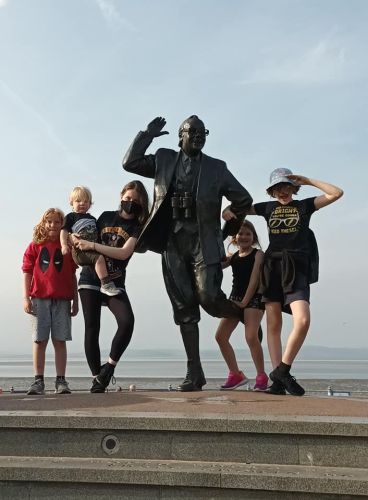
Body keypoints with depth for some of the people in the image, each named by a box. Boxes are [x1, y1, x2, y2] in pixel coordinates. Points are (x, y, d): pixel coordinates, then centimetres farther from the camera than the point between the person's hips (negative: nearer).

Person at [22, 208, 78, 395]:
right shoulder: (35, 246, 8)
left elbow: (72, 276, 11)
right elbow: (27, 272, 4)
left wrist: (75, 300, 9)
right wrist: (26, 297, -5)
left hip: (62, 299, 1)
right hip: (40, 299, 0)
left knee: (60, 341, 1)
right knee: (39, 341, 0)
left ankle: (61, 381, 4)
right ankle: (38, 380, 5)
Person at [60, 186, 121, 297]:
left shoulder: (92, 218, 25)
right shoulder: (70, 217, 5)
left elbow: (97, 233, 31)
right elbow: (64, 231, -3)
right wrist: (64, 245, -18)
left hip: (93, 249, 8)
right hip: (80, 251, -8)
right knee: (99, 258, -30)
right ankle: (106, 285, -31)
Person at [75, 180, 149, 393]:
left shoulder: (138, 226, -3)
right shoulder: (106, 216, 6)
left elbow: (124, 253, -17)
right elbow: (88, 239, 17)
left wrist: (91, 245, -20)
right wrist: (77, 240, -7)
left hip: (115, 283, -1)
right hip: (90, 279, 1)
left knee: (127, 321, -22)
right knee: (92, 328, -2)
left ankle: (109, 367, -5)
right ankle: (97, 378, 6)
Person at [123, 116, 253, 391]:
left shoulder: (216, 168, 9)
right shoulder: (164, 160, 14)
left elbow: (244, 200, 11)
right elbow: (129, 163, 9)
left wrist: (227, 228, 11)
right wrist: (148, 135, 6)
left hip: (204, 242, -2)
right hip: (172, 242, 2)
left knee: (209, 298, -15)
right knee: (184, 307, 2)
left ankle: (243, 314, 20)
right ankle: (194, 373, 8)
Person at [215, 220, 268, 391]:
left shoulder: (258, 254, 0)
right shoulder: (233, 257, 16)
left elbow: (254, 278, -9)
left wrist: (245, 301, -15)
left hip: (253, 298, -6)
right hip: (235, 298, 6)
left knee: (251, 336, -20)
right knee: (221, 336, -2)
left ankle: (261, 376, -5)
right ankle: (236, 375, 9)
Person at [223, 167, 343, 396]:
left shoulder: (304, 205, 12)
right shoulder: (268, 207, 16)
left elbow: (337, 193, 4)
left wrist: (308, 180, 4)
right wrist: (229, 211, -1)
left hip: (297, 269, -2)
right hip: (273, 267, 2)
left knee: (303, 321, -21)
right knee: (274, 325, -2)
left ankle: (282, 371, -8)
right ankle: (279, 380, 2)